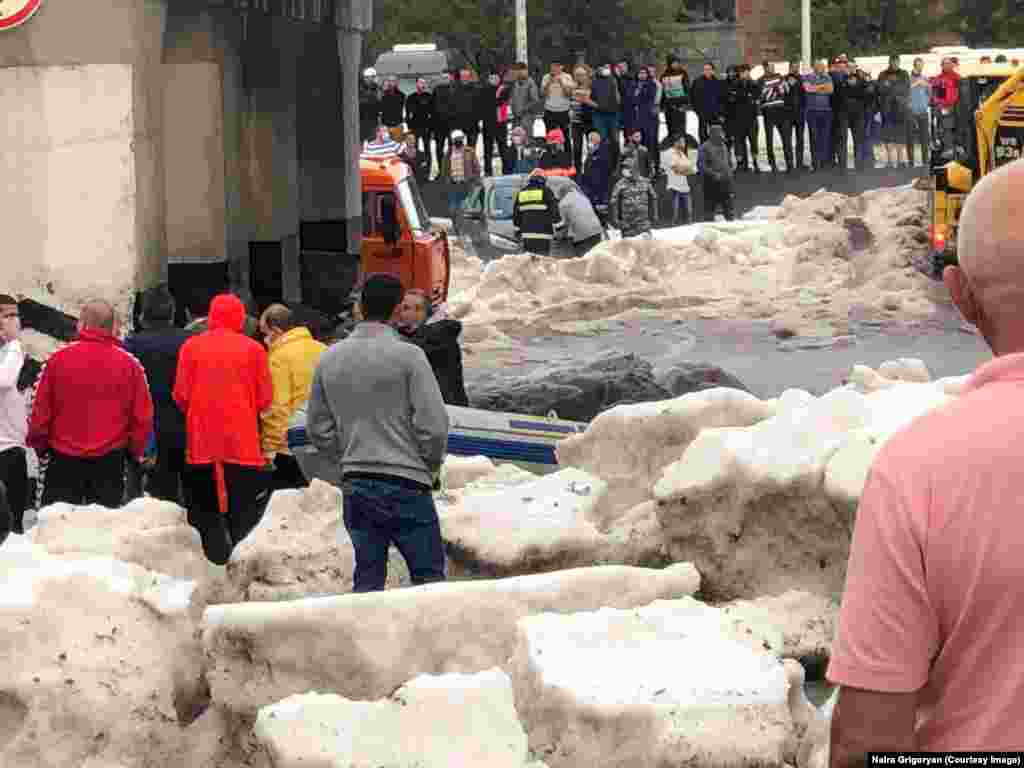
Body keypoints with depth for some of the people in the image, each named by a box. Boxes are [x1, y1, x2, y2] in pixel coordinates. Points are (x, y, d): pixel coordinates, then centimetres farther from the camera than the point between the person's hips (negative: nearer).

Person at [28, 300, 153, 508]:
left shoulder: (58, 359, -6)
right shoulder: (129, 364, -6)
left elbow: (41, 409, -1)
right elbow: (142, 415, -2)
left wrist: (38, 444, 15)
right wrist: (136, 451, 15)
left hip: (63, 459, 0)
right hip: (110, 460, 0)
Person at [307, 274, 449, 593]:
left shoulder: (329, 359, 5)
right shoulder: (407, 355, -11)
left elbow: (317, 429, 10)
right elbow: (433, 424, -12)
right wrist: (431, 465, 5)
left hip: (355, 485, 5)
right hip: (405, 483, -5)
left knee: (367, 579, 11)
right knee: (429, 577, 3)